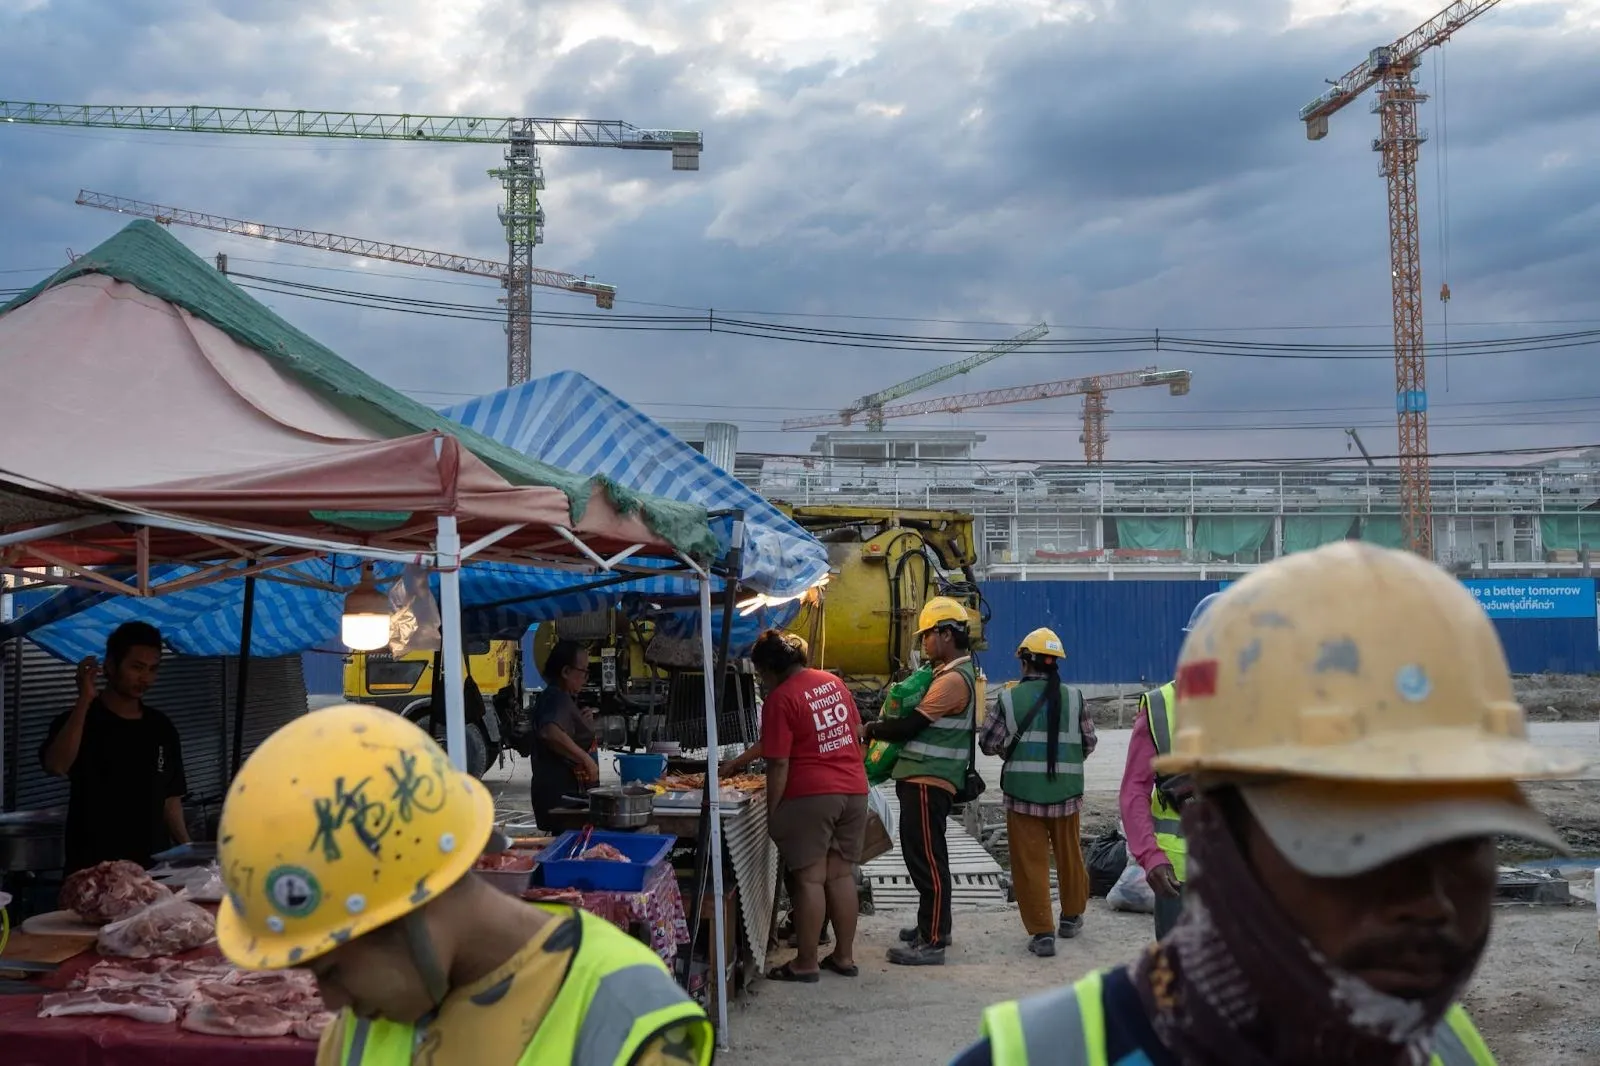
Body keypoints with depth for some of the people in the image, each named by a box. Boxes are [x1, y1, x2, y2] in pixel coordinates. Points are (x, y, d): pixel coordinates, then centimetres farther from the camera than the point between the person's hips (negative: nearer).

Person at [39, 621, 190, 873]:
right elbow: (56, 766, -23)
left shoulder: (161, 727, 10)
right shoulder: (78, 720, -3)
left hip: (154, 865, 4)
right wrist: (84, 701, -24)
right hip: (93, 868, -4)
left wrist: (187, 849, 1)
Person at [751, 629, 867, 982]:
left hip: (810, 794, -7)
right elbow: (857, 733, 18)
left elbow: (779, 764, -14)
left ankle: (806, 963, 4)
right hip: (854, 788, 7)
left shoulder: (780, 699, -11)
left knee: (810, 877, -1)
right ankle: (844, 956, 18)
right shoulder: (833, 682, 10)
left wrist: (771, 811, -7)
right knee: (841, 874, 13)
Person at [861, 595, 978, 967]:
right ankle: (932, 926, 31)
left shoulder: (954, 679, -17)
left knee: (926, 859, -8)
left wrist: (872, 730, 0)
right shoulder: (954, 672, 16)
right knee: (925, 856, 19)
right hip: (926, 778, 11)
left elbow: (911, 725, -16)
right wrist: (887, 727, 6)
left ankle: (933, 943, -5)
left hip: (929, 781, -11)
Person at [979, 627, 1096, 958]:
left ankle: (1041, 932, 1)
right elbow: (1088, 743, 7)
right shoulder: (1073, 698, -2)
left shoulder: (1009, 699, -7)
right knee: (1069, 855, 20)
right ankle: (1071, 917, 36)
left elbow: (988, 744, -1)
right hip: (1065, 792, 2)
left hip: (1022, 793, -2)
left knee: (1030, 862, 3)